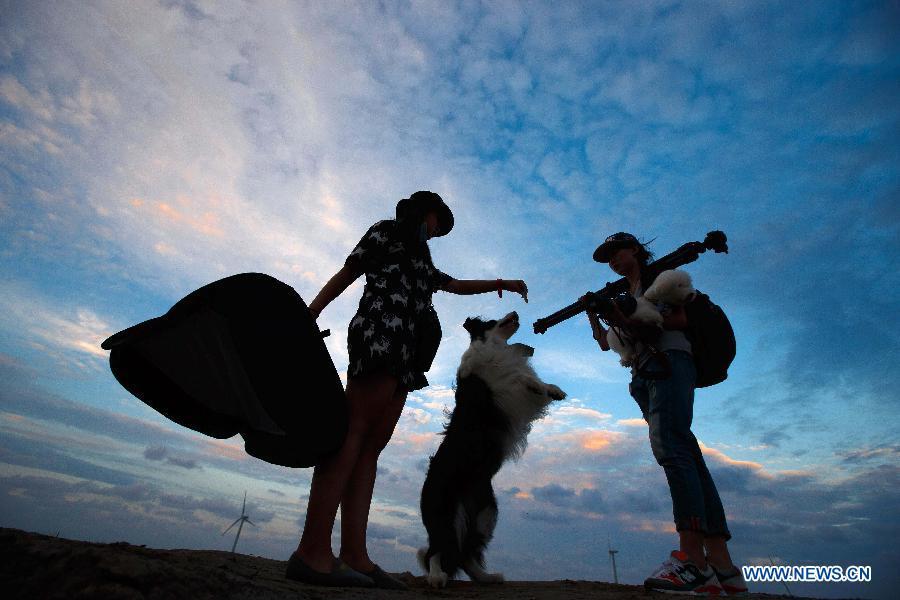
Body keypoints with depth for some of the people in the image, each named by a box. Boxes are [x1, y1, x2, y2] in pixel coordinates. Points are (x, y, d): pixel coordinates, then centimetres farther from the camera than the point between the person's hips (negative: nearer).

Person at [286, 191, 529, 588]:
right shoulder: (386, 231, 16)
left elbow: (457, 285, 42)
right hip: (382, 330, -8)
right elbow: (346, 274, 6)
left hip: (404, 351, 8)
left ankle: (354, 556, -8)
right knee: (354, 429, -20)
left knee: (370, 446, -4)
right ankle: (313, 551, -23)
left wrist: (501, 284, 35)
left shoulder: (420, 261, 37)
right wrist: (308, 315, -3)